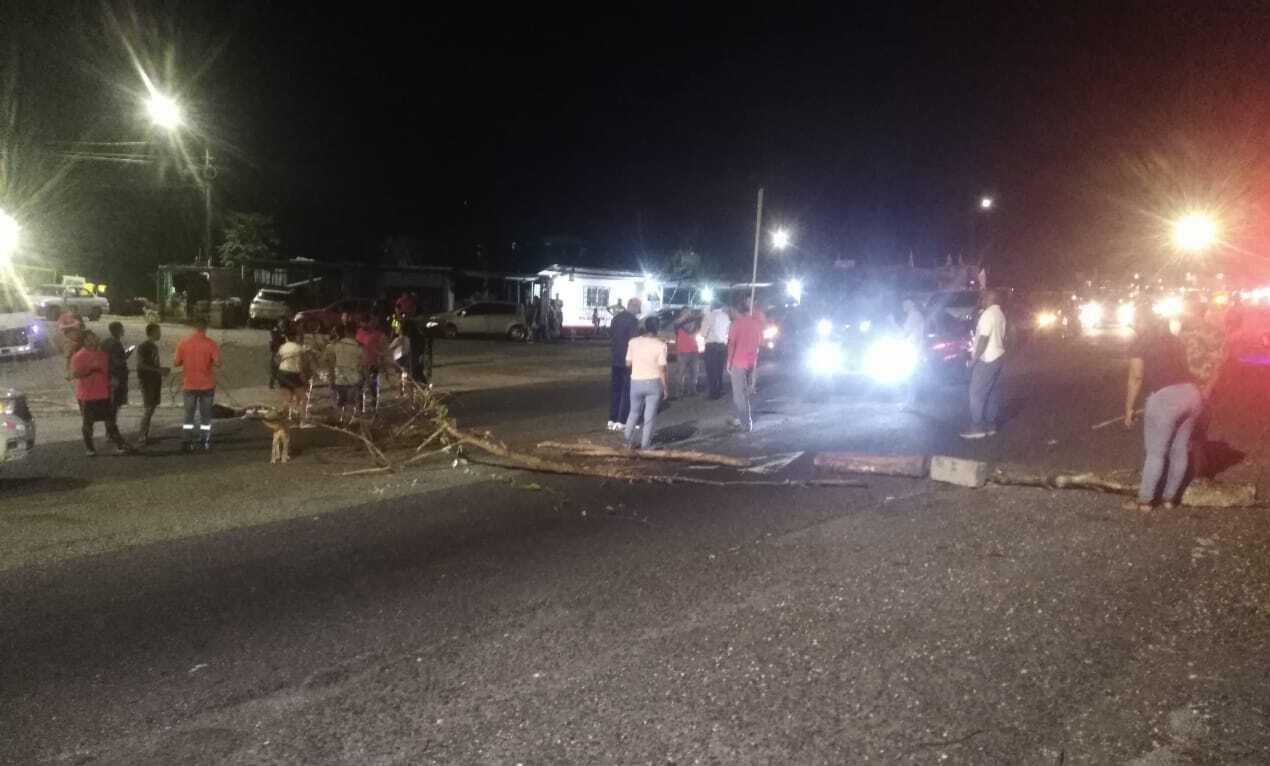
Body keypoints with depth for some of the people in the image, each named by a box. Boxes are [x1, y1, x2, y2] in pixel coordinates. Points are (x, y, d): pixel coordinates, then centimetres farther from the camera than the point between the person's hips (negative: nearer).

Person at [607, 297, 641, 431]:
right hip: (627, 360, -7)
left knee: (614, 390, 11)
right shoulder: (633, 320, -15)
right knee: (627, 391, 0)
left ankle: (612, 420, 15)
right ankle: (621, 421, -1)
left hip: (615, 360, 7)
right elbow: (633, 341, -16)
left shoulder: (616, 318, 7)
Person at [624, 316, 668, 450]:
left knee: (634, 411, 20)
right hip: (654, 382, -2)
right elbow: (662, 368, -9)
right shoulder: (660, 344, -9)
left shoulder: (633, 342, -2)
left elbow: (628, 363, 3)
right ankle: (645, 444, 11)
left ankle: (629, 439, 11)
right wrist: (665, 387, -1)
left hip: (636, 382, 2)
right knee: (650, 415, 8)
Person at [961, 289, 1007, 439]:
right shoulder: (1000, 314, 14)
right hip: (998, 357, 10)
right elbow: (1001, 338, 17)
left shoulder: (988, 314, -17)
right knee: (993, 393, 10)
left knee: (977, 393, -7)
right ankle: (991, 425, 13)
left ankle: (976, 427, -8)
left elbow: (984, 339, -21)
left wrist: (974, 359, -17)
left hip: (987, 359, -10)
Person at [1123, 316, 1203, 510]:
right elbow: (1176, 370, 19)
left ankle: (1144, 501, 11)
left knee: (1155, 453, 3)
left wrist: (1129, 409, 1)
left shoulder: (1140, 343, 4)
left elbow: (1136, 378, -4)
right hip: (1191, 394, 7)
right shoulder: (1173, 341, 23)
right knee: (1179, 450, 15)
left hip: (1165, 397, -7)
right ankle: (1169, 497, 25)